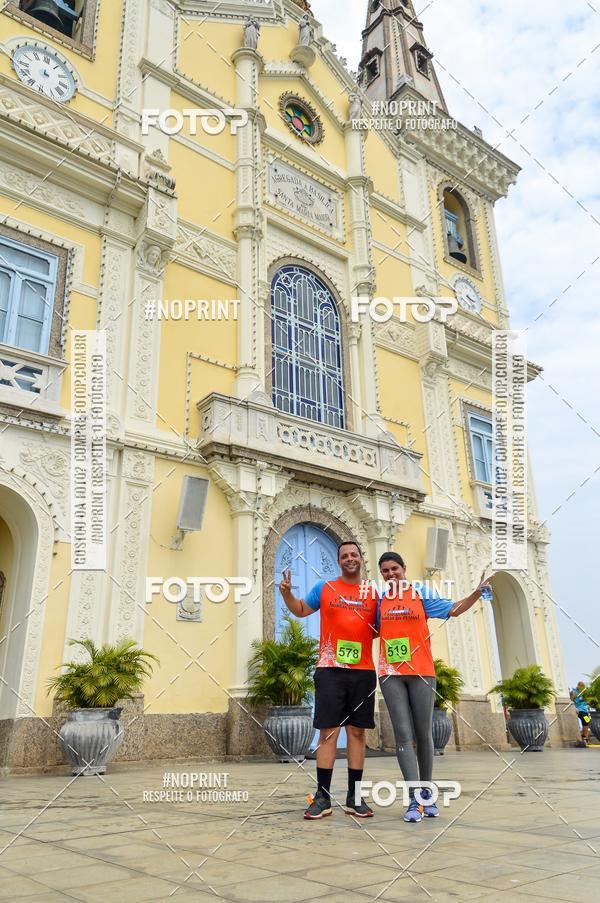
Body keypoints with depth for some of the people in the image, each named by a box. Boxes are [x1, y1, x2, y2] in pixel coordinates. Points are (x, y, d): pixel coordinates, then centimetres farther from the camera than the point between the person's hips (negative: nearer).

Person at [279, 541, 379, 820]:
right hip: (330, 670, -1)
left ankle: (354, 797, 16)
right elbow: (301, 610, 14)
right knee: (328, 731, -1)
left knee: (357, 732, 6)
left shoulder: (373, 593, 10)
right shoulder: (324, 588, 8)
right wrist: (287, 593, -3)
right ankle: (322, 797, 7)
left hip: (363, 671, 2)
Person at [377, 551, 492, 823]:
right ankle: (414, 799, -4)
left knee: (423, 734, 6)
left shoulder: (422, 595, 4)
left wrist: (477, 593, -13)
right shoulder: (380, 601, 10)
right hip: (391, 673, 1)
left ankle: (427, 793, 21)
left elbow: (454, 610, 0)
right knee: (403, 734, -5)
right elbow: (372, 631, 22)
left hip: (421, 672, -1)